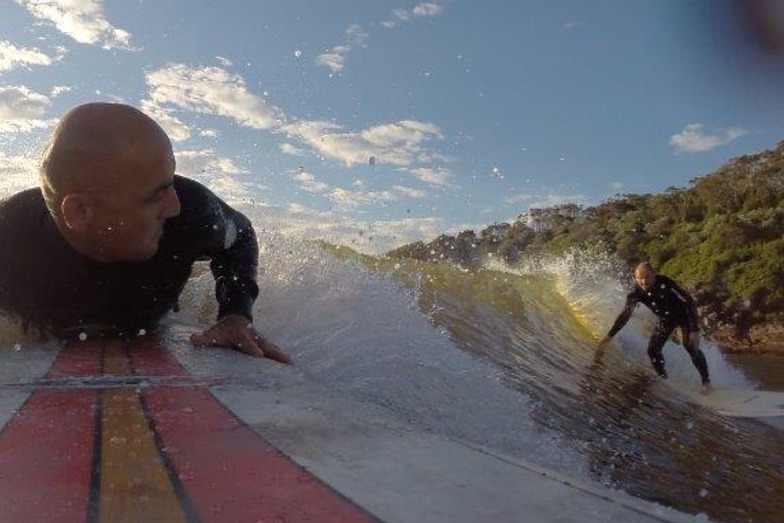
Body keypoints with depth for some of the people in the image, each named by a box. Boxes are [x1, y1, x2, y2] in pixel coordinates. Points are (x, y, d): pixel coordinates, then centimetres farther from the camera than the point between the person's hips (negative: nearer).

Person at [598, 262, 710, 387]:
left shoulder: (665, 284, -32)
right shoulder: (636, 294, -21)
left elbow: (689, 302, -26)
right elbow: (625, 315, -16)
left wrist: (695, 329, -30)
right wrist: (609, 336, -22)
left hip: (683, 315, -4)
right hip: (665, 319, 4)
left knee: (691, 347, -18)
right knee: (653, 350, -8)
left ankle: (706, 381, 1)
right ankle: (664, 379, 12)